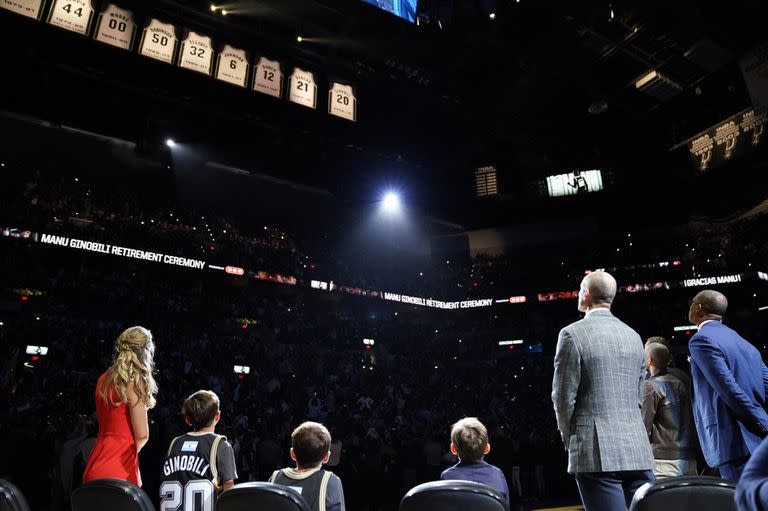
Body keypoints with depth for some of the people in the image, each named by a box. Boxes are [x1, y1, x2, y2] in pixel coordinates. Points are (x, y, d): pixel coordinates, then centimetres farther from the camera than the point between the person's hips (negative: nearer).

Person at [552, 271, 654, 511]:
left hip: (596, 452, -5)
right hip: (637, 449, 6)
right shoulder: (633, 336, 10)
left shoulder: (573, 334, -9)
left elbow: (564, 397, -8)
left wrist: (570, 439, 7)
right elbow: (638, 395, 14)